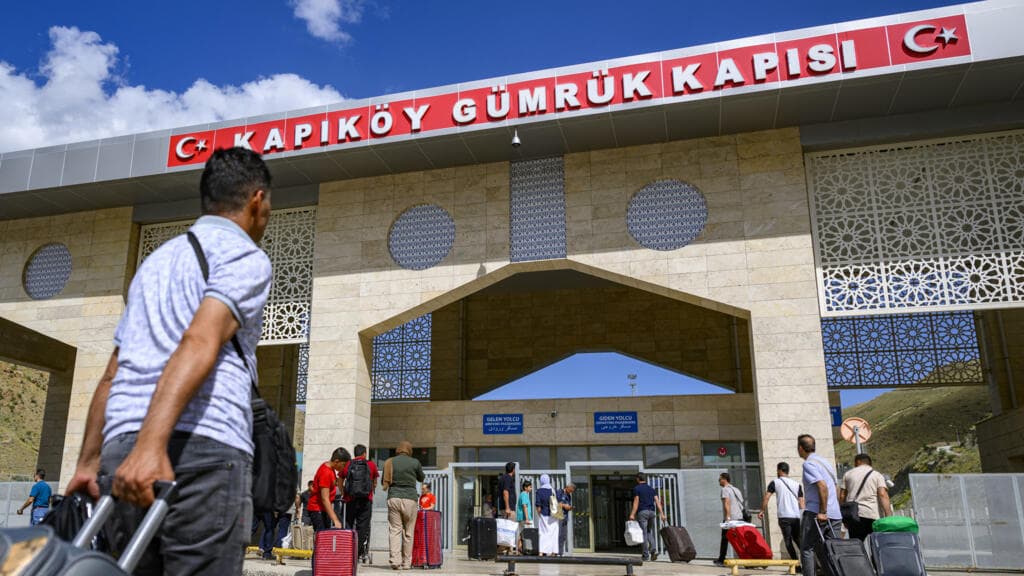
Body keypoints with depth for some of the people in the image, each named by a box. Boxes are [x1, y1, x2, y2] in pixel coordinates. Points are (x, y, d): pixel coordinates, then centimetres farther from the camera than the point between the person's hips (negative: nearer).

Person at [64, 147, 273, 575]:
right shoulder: (245, 256, 3)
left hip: (122, 448, 8)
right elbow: (199, 343, -15)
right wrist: (152, 445, -24)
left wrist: (89, 462, 25)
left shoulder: (155, 261, 27)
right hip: (204, 447, -7)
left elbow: (111, 375, 24)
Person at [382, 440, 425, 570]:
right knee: (408, 532, 7)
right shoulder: (415, 462, 1)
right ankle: (407, 562, 10)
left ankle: (395, 561, -8)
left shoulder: (390, 462, 6)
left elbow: (384, 482, 14)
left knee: (395, 530, 3)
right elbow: (421, 478, 18)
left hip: (393, 498, 1)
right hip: (409, 499, -1)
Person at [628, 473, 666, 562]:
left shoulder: (637, 488, 1)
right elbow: (657, 501, 7)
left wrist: (632, 514, -12)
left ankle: (646, 555, -4)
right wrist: (661, 514, 4)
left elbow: (636, 502, -8)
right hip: (651, 511, 5)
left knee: (643, 533, -3)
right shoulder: (651, 489, 16)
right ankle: (653, 548, -4)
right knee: (650, 531, 18)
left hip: (642, 512, -5)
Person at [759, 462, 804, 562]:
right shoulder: (797, 484, 15)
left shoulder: (775, 482, 5)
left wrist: (762, 511, 8)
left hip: (784, 517, -4)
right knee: (798, 540, 14)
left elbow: (766, 498, -2)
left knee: (788, 541, 0)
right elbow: (801, 503, 11)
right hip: (796, 516, 4)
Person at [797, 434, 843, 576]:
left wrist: (822, 512, -20)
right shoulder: (824, 462, 20)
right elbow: (836, 490, 22)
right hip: (835, 515, 8)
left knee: (807, 549, -1)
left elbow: (822, 486, -20)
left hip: (815, 513, -8)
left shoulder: (809, 463, -7)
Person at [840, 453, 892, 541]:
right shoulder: (877, 475, 10)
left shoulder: (848, 474, 16)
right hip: (874, 515, -1)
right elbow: (883, 495, -6)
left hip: (854, 515, 2)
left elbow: (842, 497, 10)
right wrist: (889, 517, -11)